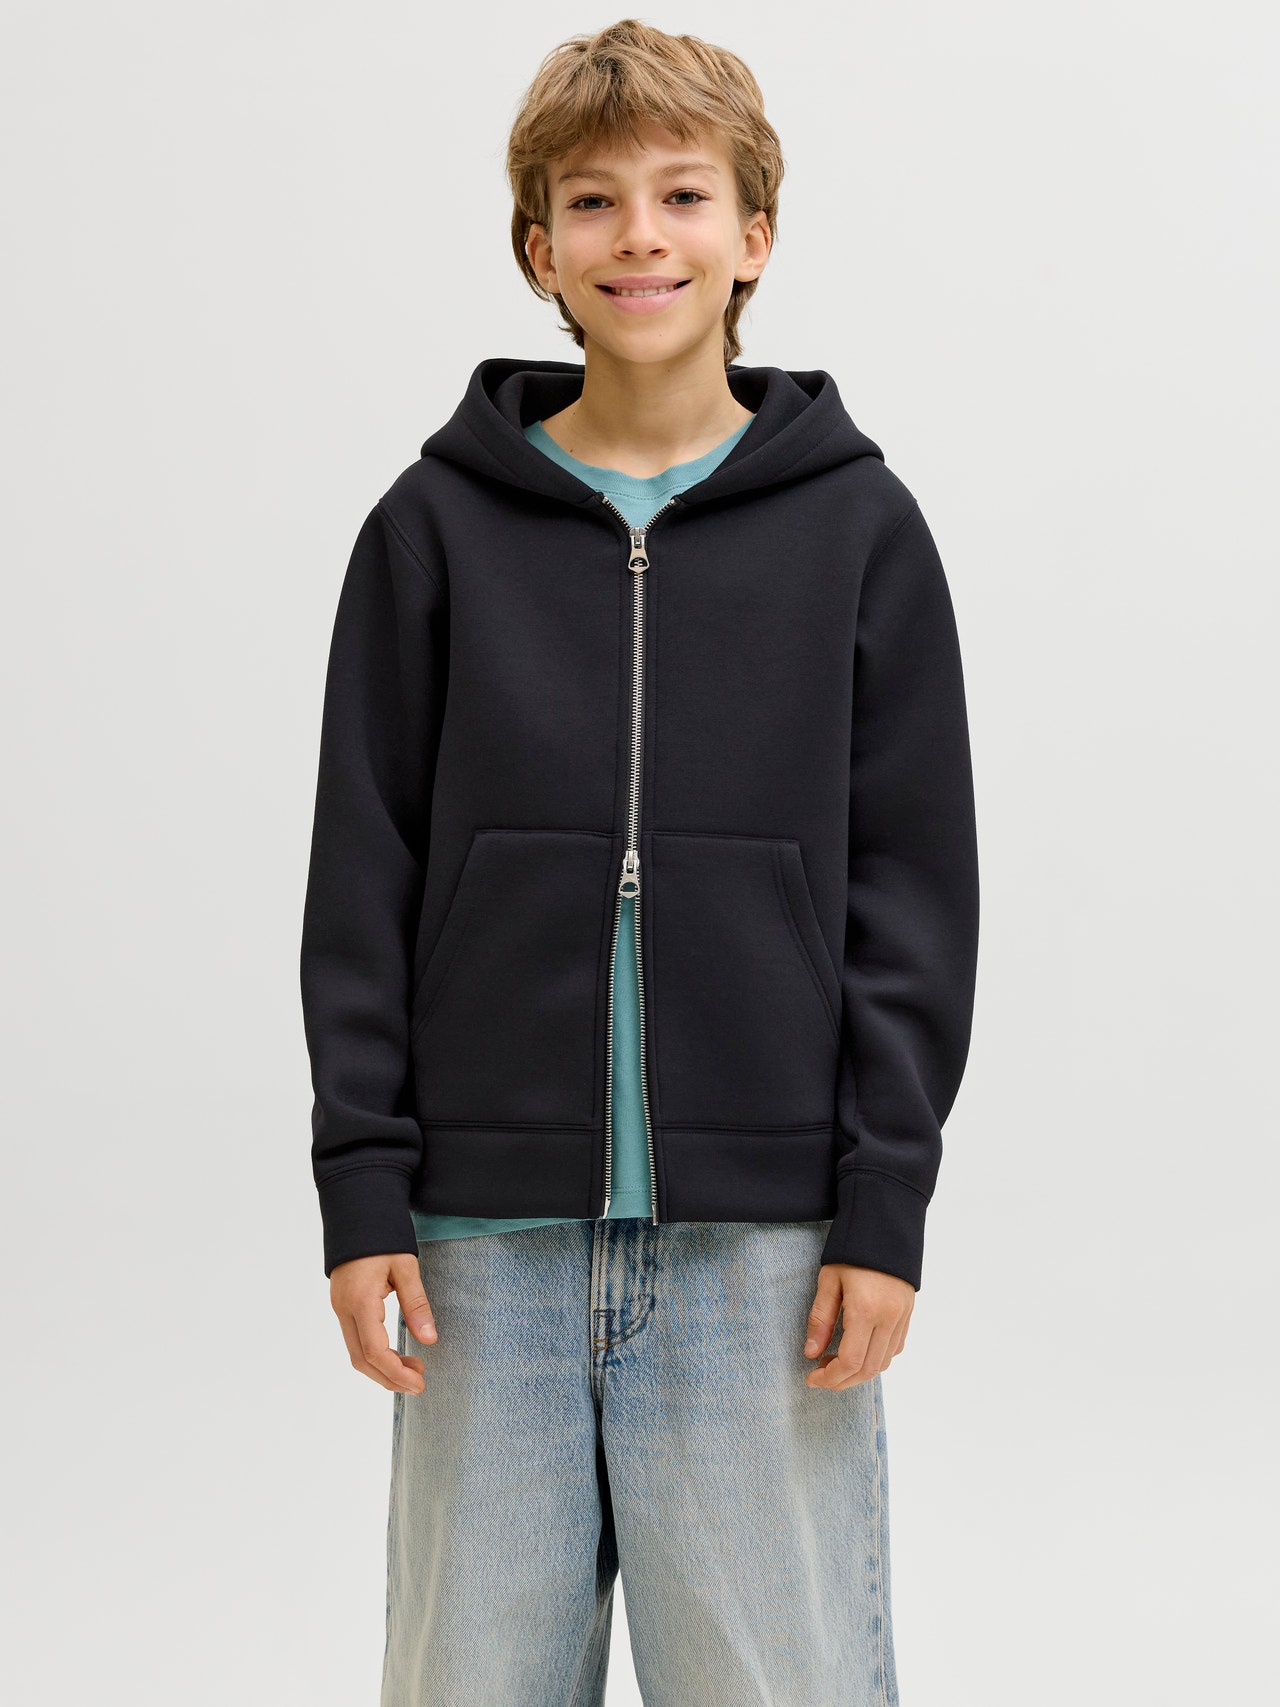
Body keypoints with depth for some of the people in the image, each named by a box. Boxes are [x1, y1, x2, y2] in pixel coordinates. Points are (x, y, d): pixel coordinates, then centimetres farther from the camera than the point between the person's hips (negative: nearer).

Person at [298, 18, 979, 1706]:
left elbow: (913, 889, 3)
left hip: (762, 1240, -1)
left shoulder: (857, 526, 3)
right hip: (492, 1235, 1)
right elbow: (363, 882, 5)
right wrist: (361, 1187, -1)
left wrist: (885, 1201, -3)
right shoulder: (437, 527, 4)